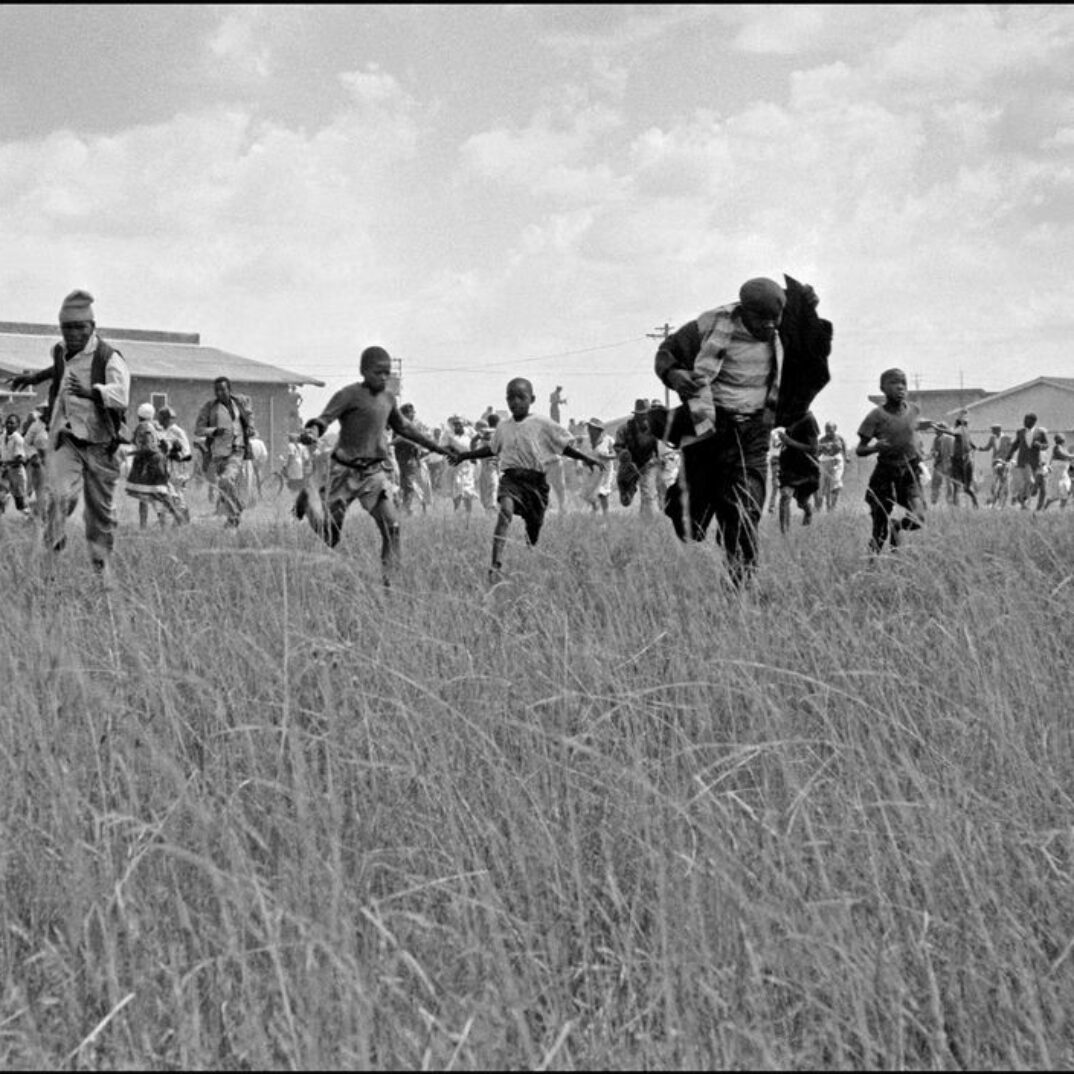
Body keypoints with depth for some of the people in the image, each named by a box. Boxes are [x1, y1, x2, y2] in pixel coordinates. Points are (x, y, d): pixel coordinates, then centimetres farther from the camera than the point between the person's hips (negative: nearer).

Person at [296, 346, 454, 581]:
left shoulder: (388, 398, 9)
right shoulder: (349, 395, -11)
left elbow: (403, 427, 26)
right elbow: (323, 419, -20)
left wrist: (436, 447, 30)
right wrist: (311, 432, -44)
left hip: (374, 472, 5)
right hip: (345, 471, -5)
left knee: (391, 526, -15)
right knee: (330, 533, 5)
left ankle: (388, 579, -9)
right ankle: (308, 501, 37)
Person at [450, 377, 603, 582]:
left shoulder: (542, 423, 1)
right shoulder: (503, 428, 12)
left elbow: (564, 445, 4)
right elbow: (491, 449, 30)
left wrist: (585, 457, -6)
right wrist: (467, 455, 30)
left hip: (535, 479, 0)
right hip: (511, 477, 0)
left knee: (534, 527, 6)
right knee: (506, 508, -29)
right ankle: (496, 564, -41)